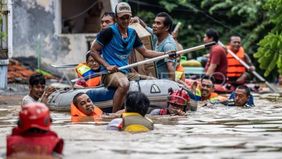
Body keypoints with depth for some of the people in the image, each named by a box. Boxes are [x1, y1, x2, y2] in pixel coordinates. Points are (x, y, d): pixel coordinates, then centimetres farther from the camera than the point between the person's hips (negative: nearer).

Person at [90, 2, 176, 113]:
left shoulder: (132, 33, 15)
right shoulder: (109, 32, -6)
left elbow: (145, 52, 20)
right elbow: (94, 51, -4)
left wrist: (165, 54, 7)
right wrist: (107, 66, -16)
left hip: (125, 73, 8)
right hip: (110, 74, -8)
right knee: (124, 84, -40)